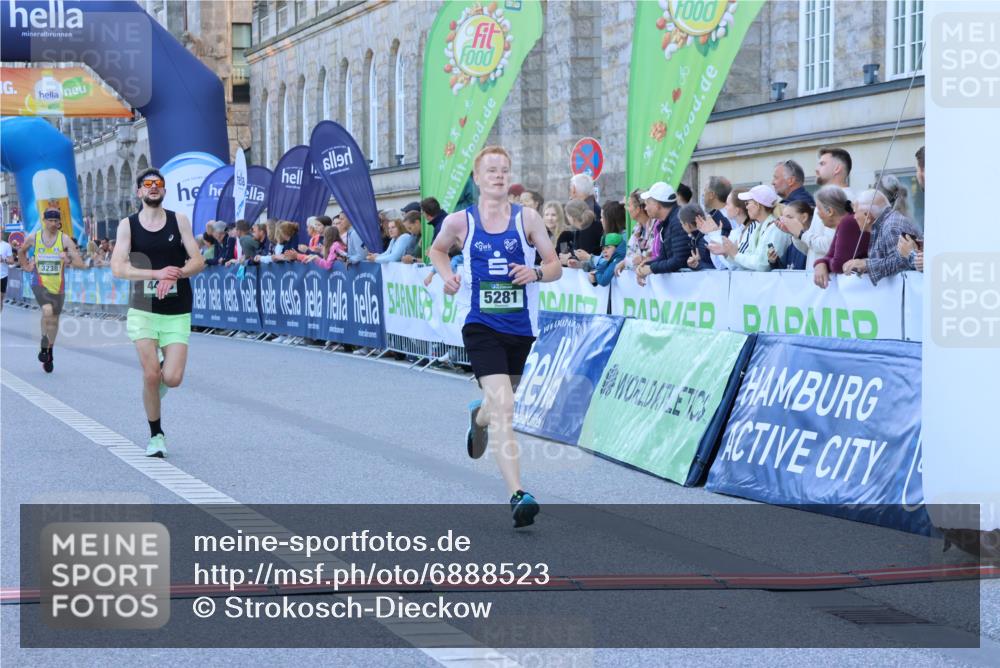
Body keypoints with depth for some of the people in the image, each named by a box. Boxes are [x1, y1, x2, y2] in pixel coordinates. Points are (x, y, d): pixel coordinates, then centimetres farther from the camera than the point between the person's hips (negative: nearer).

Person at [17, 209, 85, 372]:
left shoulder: (65, 239, -6)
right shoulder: (33, 237, -1)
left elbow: (80, 263, -12)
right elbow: (21, 251, 21)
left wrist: (69, 260, -31)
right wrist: (25, 266, 11)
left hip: (58, 285, 1)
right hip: (40, 283, -1)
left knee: (54, 319, 11)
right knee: (47, 311, -26)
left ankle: (50, 352, 31)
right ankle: (44, 344, -6)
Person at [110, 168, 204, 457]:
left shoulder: (179, 220, 3)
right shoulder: (128, 225, 0)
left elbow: (198, 261, -1)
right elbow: (118, 268, -10)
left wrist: (175, 274, -21)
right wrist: (157, 273, -22)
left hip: (177, 313, 1)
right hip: (143, 310, -1)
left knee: (172, 378, -10)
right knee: (150, 375, -9)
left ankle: (163, 370, 28)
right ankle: (156, 435, 11)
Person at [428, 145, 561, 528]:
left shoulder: (526, 218, 0)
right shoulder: (460, 222, 0)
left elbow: (555, 266, 4)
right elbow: (437, 249, 20)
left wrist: (536, 273, -18)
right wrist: (447, 276, 1)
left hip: (520, 327, 3)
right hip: (481, 327, -3)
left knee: (501, 400, 21)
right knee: (504, 406, -18)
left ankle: (479, 416, 61)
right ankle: (517, 496, -23)